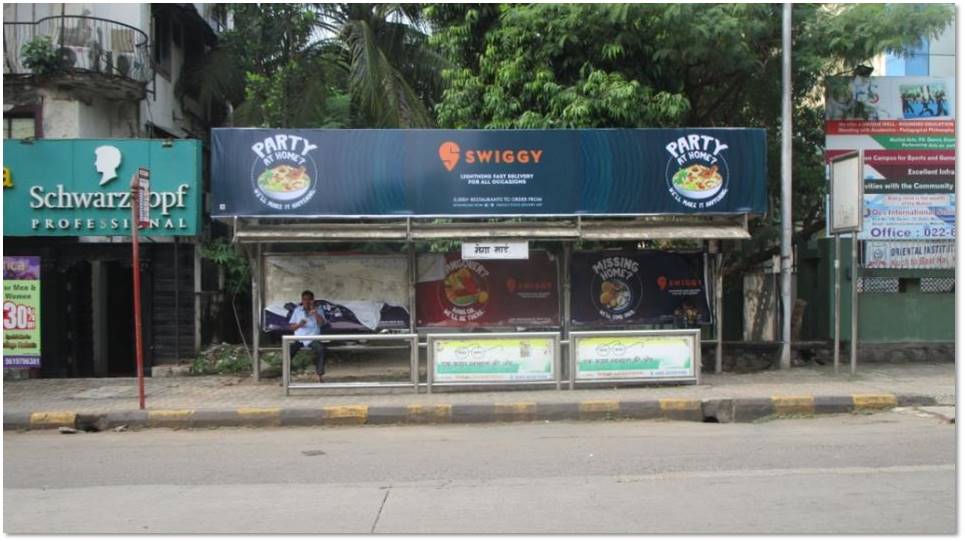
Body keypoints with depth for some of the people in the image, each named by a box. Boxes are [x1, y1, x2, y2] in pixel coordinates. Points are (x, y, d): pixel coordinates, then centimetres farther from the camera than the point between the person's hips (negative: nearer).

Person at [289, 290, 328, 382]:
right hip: (299, 339, 1)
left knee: (321, 349, -32)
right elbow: (290, 326, 8)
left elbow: (322, 323, -10)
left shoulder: (317, 311, 7)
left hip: (312, 339, -1)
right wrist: (298, 325, -13)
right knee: (288, 350, -28)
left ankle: (320, 376, -24)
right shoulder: (297, 310, 11)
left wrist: (314, 311, -16)